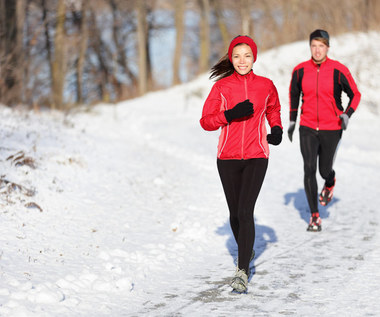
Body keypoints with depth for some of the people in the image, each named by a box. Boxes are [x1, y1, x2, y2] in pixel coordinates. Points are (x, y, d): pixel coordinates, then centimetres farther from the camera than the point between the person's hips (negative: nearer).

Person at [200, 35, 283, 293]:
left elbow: (273, 110, 23)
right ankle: (246, 251, 40)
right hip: (228, 158, 1)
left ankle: (243, 271, -12)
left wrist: (277, 129, 4)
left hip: (256, 157, -1)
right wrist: (231, 115, -18)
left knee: (245, 211, -14)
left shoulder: (266, 86, 2)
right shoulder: (222, 86, -1)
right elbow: (206, 121, -3)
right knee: (235, 213, 12)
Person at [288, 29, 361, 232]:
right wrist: (292, 120, 14)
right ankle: (314, 216, 0)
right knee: (309, 169, -10)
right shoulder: (300, 71, -3)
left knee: (324, 170, 7)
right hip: (307, 128, 1)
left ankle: (330, 182, 48)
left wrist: (347, 114, -15)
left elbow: (355, 95, 0)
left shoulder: (339, 70, -10)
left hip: (331, 129, -1)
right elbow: (293, 93, 16)